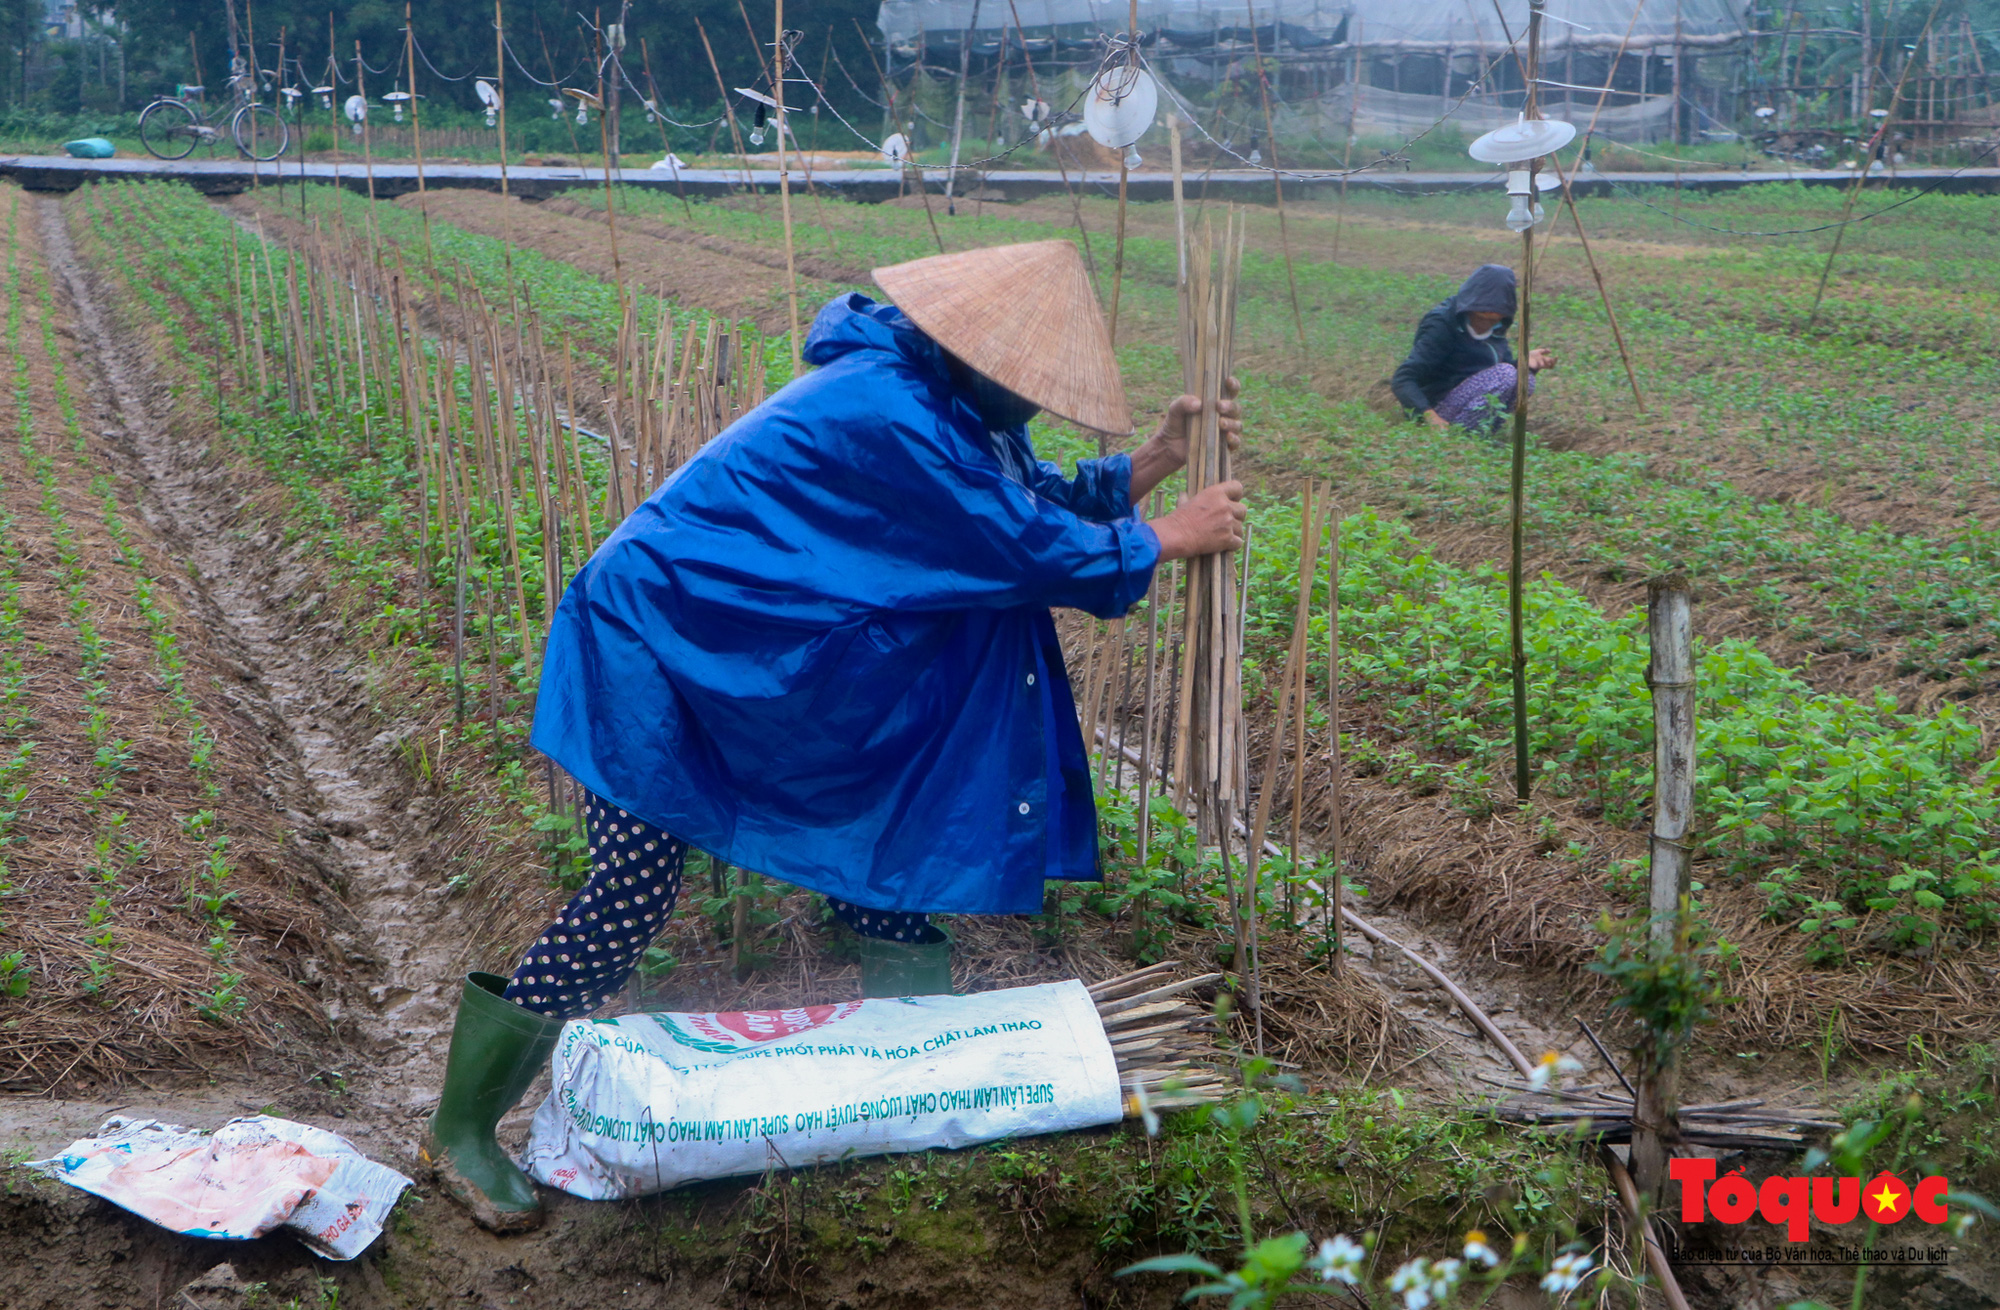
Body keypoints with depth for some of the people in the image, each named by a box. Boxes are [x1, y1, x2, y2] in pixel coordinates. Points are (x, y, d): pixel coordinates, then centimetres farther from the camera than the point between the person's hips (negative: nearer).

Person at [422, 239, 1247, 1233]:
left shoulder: (939, 407, 3)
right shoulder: (887, 417, -27)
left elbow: (1033, 504, 13)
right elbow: (1027, 548, -22)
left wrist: (1152, 464, 1)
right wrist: (1166, 540, -9)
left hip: (767, 663, 10)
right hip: (661, 650, -10)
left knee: (885, 837, 9)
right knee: (629, 899, -9)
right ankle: (460, 1130, 5)